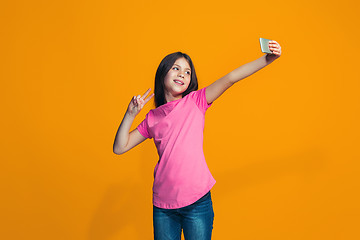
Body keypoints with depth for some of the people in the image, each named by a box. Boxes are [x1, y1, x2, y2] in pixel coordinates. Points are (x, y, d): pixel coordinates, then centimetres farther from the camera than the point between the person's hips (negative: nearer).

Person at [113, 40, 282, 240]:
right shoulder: (152, 118, 7)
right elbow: (119, 148, 7)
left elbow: (229, 79, -10)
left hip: (197, 201, -2)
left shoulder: (195, 101, 2)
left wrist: (266, 59, -18)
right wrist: (130, 114, -1)